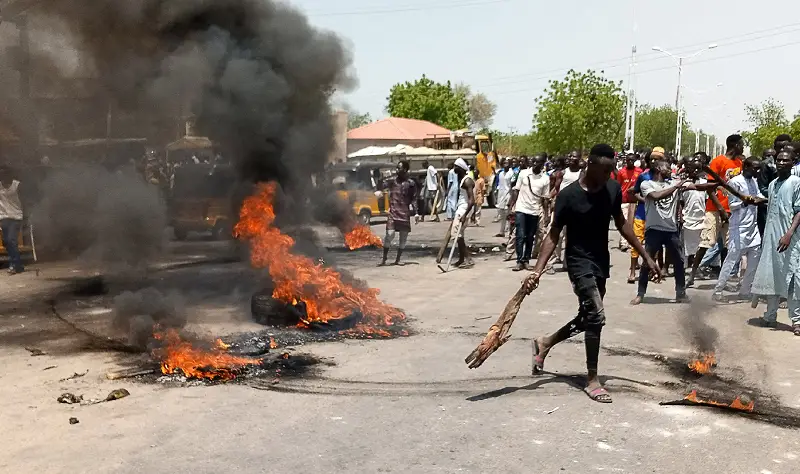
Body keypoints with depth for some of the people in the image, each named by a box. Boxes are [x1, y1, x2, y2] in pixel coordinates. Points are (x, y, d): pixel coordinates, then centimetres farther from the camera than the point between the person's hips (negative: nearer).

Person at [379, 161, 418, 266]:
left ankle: (398, 259, 16)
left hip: (405, 214, 1)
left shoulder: (411, 183, 4)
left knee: (403, 238, 4)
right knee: (389, 235, -10)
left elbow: (414, 199, 5)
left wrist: (416, 213, -2)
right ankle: (384, 259, 1)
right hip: (393, 213, -1)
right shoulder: (392, 181, 5)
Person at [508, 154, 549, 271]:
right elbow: (516, 190, 2)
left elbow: (545, 198, 2)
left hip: (535, 212, 1)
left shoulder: (545, 179, -1)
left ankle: (526, 260, 17)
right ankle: (520, 261, -5)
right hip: (521, 209, -1)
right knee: (520, 236, -7)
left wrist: (546, 214, -3)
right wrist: (511, 206, -5)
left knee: (530, 238, 8)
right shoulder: (523, 173, -1)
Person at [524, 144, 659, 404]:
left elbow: (621, 224, 10)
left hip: (601, 263, 7)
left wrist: (646, 256, 10)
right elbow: (554, 235, -12)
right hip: (579, 261, -7)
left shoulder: (613, 189, -2)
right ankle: (592, 379, -3)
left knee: (587, 318, 16)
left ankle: (544, 343, 39)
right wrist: (538, 270, -22)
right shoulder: (569, 195, -17)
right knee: (596, 316, -18)